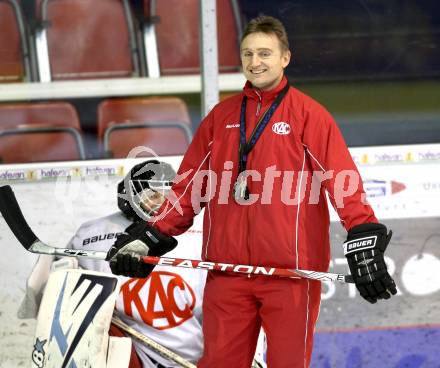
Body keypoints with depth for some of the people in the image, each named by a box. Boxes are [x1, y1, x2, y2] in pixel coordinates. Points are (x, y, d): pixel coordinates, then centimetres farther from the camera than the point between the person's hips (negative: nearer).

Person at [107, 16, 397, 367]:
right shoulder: (221, 116, 15)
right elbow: (190, 184, 18)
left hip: (290, 270, -4)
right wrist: (151, 237, 11)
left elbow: (345, 183, -7)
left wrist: (365, 241, -19)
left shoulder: (309, 114, 2)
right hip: (227, 269, 4)